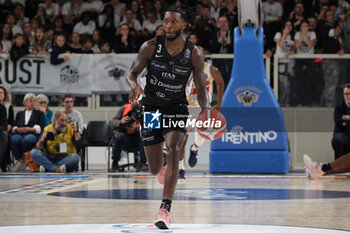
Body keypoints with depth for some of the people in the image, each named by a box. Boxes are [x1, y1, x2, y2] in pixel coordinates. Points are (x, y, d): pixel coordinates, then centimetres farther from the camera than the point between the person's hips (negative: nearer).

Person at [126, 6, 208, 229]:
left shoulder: (194, 54, -6)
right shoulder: (151, 47, -7)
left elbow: (200, 89, 3)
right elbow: (132, 73, -6)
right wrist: (135, 86, -29)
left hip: (177, 109, -1)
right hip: (151, 109, 1)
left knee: (173, 149, -29)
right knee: (155, 169, 5)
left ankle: (166, 208, -30)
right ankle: (165, 165, 48)